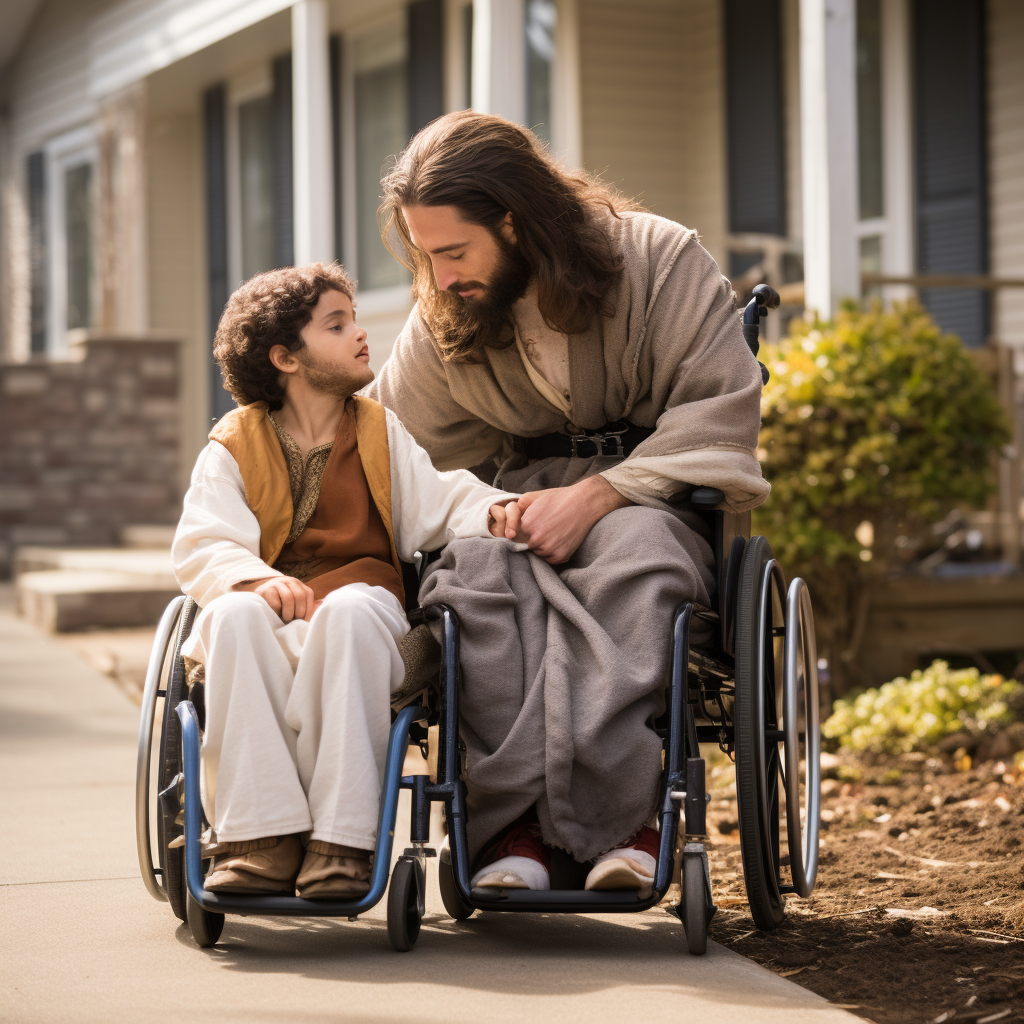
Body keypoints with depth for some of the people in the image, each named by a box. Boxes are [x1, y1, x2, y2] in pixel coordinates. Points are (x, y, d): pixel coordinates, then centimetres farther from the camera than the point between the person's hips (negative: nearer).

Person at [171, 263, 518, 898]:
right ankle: (264, 838, -36)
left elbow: (440, 502, 8)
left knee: (349, 610, -36)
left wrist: (493, 512, -16)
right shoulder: (233, 447, 11)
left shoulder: (383, 433, 18)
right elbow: (201, 547, -2)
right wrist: (259, 579, -23)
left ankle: (342, 839, -36)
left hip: (360, 611, 0)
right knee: (231, 614, -35)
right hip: (267, 627, 0)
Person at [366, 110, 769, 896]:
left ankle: (612, 815, -43)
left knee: (633, 559, -40)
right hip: (519, 498, 3)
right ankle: (516, 819, -40)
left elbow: (720, 414, -11)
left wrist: (597, 494, -21)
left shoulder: (660, 260, -6)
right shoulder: (443, 320, 8)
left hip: (652, 494, -3)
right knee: (475, 575, -34)